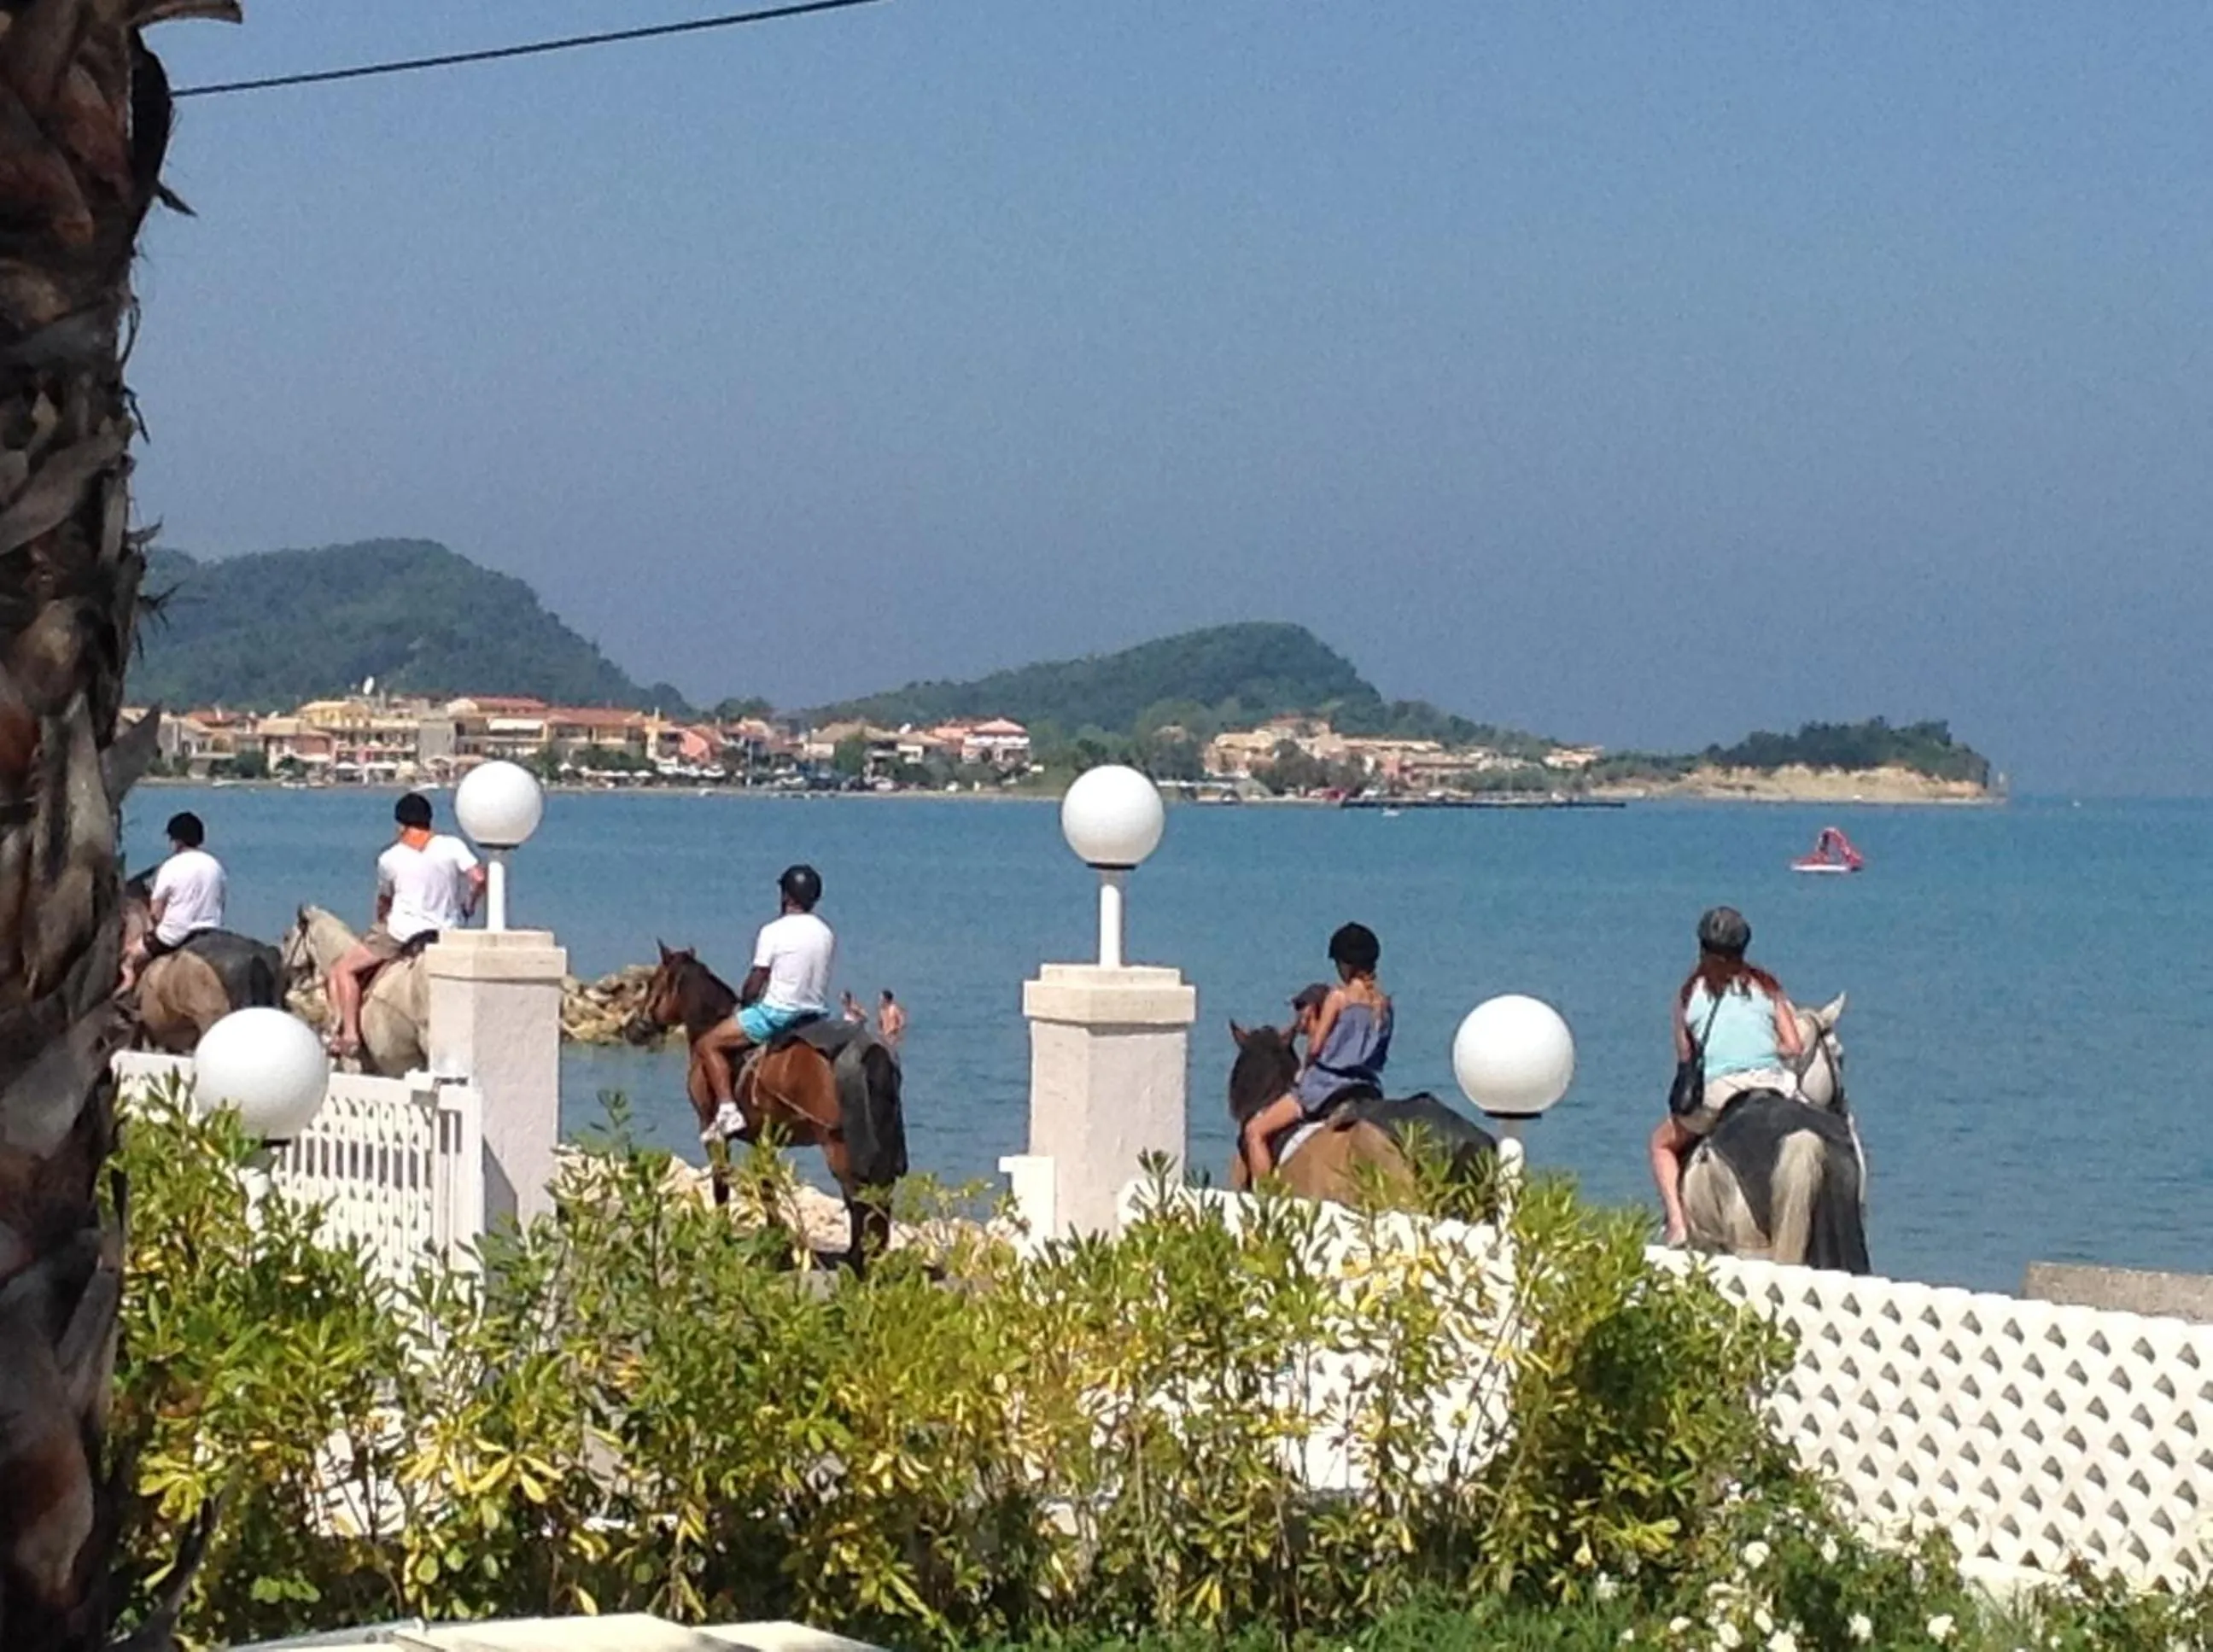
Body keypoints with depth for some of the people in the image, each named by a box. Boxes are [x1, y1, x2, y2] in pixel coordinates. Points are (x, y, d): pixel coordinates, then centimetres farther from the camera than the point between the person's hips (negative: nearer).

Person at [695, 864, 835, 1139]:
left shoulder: (773, 932, -12)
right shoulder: (827, 934, 5)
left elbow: (754, 984, -10)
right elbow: (817, 978, 13)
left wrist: (743, 1002, 11)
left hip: (777, 1013, -6)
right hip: (817, 1018, 6)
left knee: (708, 1045, 2)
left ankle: (727, 1109, -11)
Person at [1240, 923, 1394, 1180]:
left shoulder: (1339, 995, -8)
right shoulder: (1384, 1003, 8)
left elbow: (1316, 1046, -8)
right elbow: (1380, 1054, 13)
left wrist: (1303, 1069, 9)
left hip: (1327, 1082, -7)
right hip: (1368, 1088, 7)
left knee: (1256, 1131, -1)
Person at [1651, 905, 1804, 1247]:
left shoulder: (1690, 993, 10)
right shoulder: (1767, 987, 12)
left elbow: (1685, 1058, 9)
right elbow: (1795, 1047, 6)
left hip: (1716, 1091, -1)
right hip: (1774, 1085, 1)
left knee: (1663, 1143, 24)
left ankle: (1676, 1222, 5)